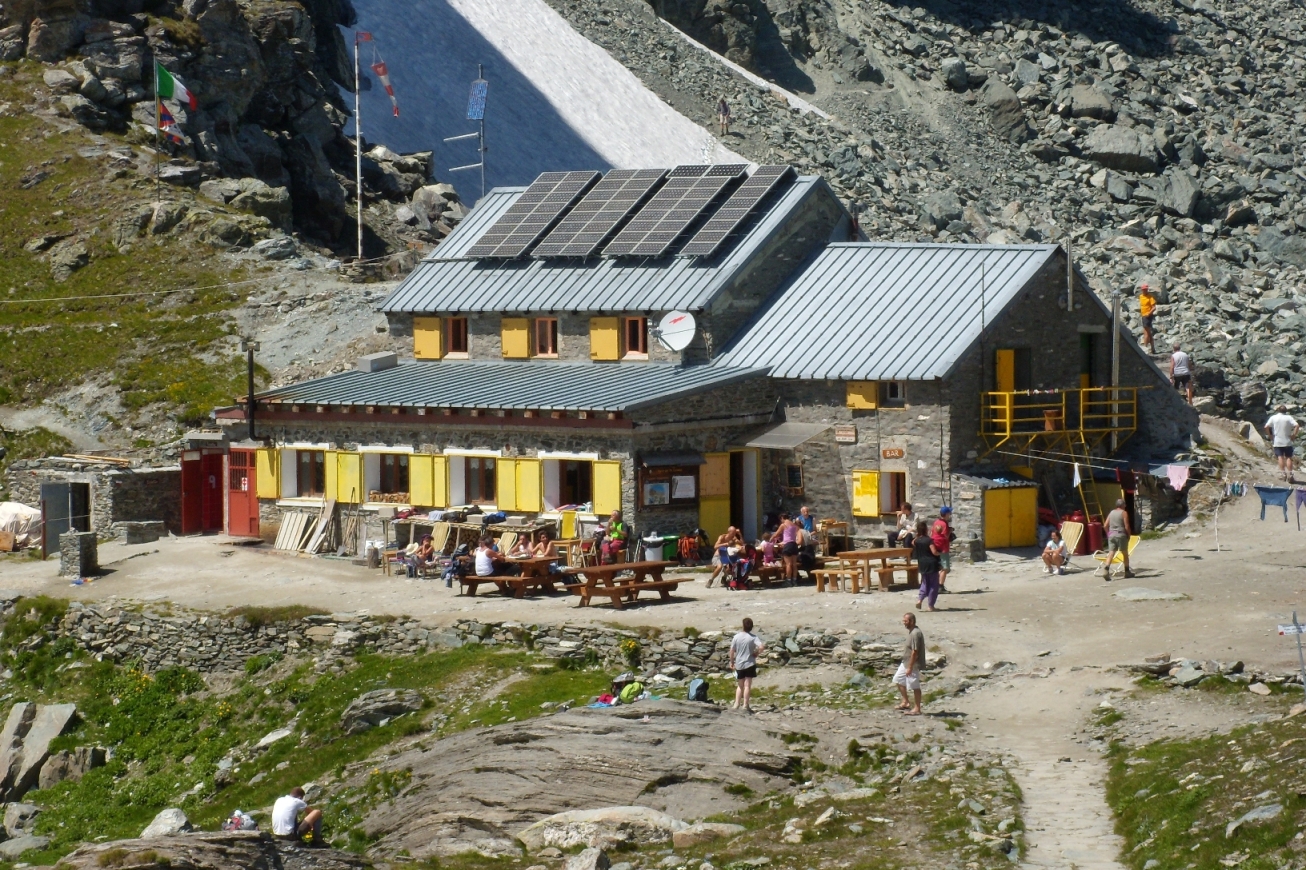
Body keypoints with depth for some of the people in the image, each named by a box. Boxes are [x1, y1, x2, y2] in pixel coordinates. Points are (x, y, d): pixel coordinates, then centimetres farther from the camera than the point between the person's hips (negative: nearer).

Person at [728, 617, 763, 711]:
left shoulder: (736, 637, -3)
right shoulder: (753, 637, -9)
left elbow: (732, 651, 1)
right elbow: (761, 647, -22)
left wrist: (732, 662, 13)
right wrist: (756, 653, -4)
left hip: (739, 664, 2)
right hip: (749, 664, -2)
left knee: (740, 685, 15)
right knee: (747, 685, 2)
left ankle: (737, 704, 9)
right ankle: (745, 705, -1)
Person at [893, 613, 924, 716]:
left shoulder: (915, 634, -24)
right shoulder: (911, 631, 7)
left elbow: (915, 652, -25)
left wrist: (910, 668, -22)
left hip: (913, 664, -11)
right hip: (906, 663, 11)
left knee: (915, 686, -1)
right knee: (898, 680, 18)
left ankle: (917, 709, 8)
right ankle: (905, 702, 28)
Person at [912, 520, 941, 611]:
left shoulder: (916, 540, 1)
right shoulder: (929, 540, -16)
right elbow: (934, 552, -21)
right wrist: (940, 553, -3)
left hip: (922, 565, 6)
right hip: (932, 564, -5)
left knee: (925, 583, 20)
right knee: (934, 585, 5)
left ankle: (919, 599, -1)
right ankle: (931, 605, 4)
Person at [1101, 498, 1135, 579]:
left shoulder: (1111, 513, 11)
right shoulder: (1124, 513, -4)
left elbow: (1106, 525, 8)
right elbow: (1126, 526, -9)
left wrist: (1108, 534, 17)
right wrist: (1129, 534, 5)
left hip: (1111, 535, 4)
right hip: (1121, 535, -4)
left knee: (1111, 553, -3)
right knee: (1125, 553, 11)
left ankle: (1106, 569, -24)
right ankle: (1127, 572, 19)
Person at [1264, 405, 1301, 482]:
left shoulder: (1273, 418, 1)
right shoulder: (1288, 418, 0)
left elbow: (1266, 427, -10)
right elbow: (1297, 426, -13)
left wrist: (1270, 436, 0)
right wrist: (1293, 435, -5)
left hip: (1277, 442, 0)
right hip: (1287, 442, 0)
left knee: (1280, 457, 3)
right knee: (1288, 458, 4)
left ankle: (1282, 473, -7)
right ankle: (1289, 475, -3)